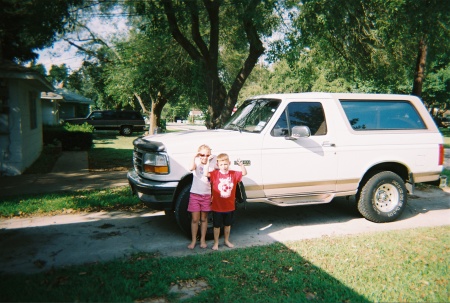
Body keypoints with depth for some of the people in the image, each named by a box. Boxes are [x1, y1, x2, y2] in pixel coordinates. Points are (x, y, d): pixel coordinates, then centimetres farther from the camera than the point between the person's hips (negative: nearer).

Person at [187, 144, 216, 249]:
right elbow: (191, 168, -30)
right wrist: (194, 158, -28)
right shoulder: (197, 164, -4)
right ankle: (193, 240, 15)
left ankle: (203, 240, 22)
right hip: (195, 195, -2)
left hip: (206, 195, 2)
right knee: (195, 219, 3)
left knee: (204, 219, 11)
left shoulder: (211, 166, 4)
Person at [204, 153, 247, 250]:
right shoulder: (215, 174, -11)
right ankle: (216, 243, 25)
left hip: (230, 206, 3)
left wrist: (241, 164, -25)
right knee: (217, 226, 10)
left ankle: (226, 240, 39)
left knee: (228, 224, 20)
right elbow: (206, 174, -25)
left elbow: (244, 173, -8)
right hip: (217, 207, -3)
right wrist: (208, 162, -31)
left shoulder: (233, 174, -2)